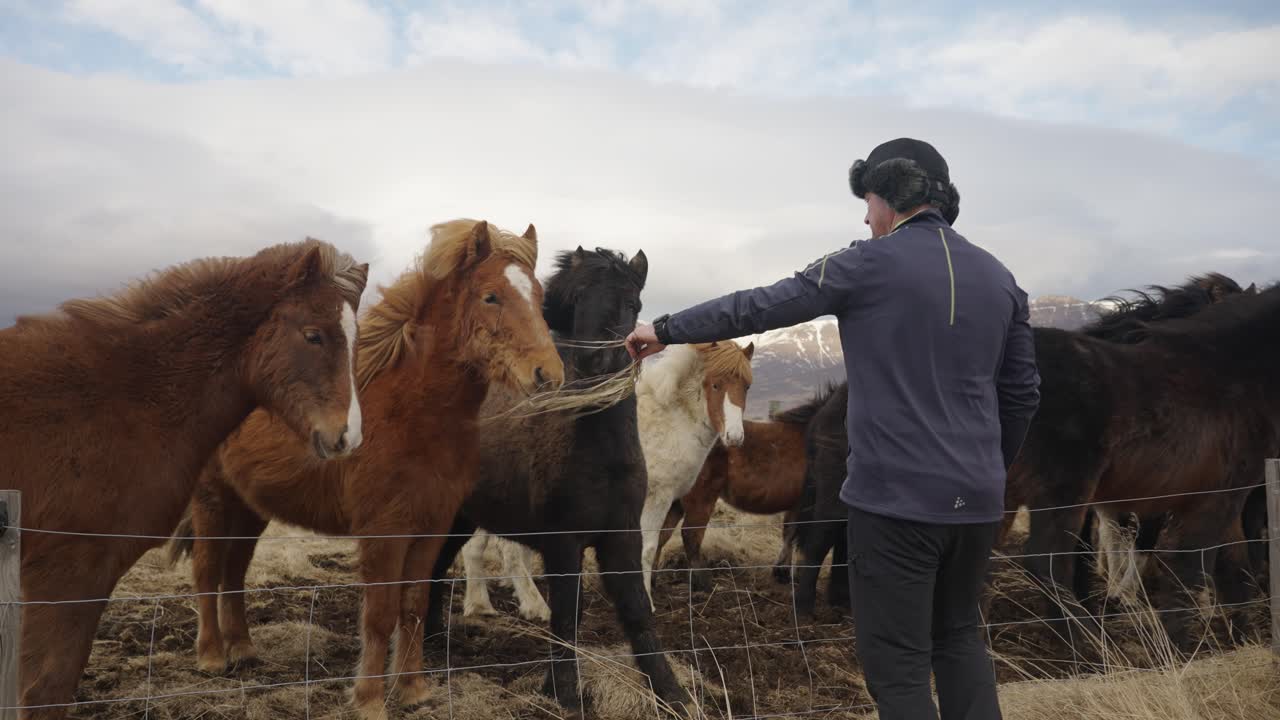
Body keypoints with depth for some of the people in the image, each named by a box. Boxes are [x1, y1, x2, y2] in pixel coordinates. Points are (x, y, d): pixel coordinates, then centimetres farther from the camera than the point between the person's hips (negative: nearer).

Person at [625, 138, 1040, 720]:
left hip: (895, 497, -6)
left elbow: (757, 307, -4)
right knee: (958, 634, 25)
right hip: (975, 498, 6)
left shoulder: (870, 265, -8)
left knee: (898, 661, 4)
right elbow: (1022, 392, 13)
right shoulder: (998, 277, 9)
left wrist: (667, 329, 7)